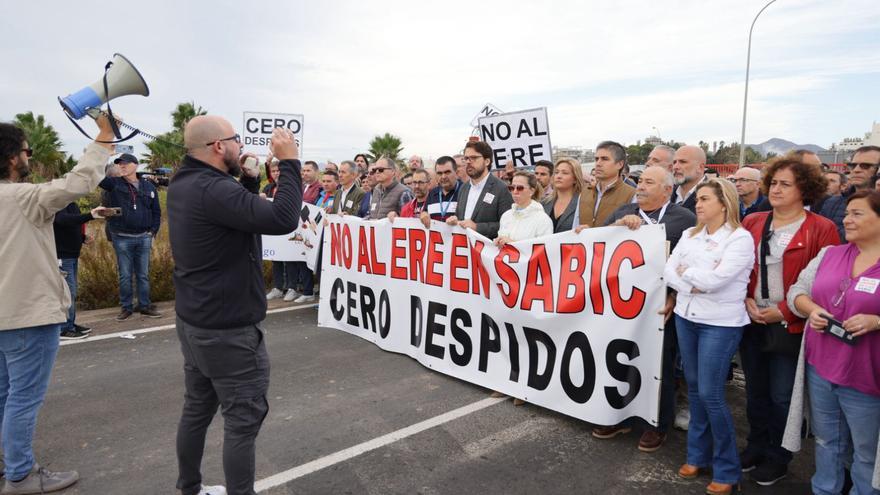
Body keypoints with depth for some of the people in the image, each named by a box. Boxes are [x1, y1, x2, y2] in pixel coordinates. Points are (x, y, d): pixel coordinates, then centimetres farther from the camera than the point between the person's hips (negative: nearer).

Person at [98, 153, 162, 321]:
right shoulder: (114, 183, 2)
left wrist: (153, 232, 3)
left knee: (143, 274, 9)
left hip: (144, 238, 1)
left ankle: (144, 305, 18)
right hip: (122, 239, -1)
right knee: (125, 275, 5)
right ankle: (126, 307, 16)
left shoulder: (148, 186, 6)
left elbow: (156, 211, 10)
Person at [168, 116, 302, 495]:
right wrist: (289, 161, -23)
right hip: (228, 330, -10)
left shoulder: (183, 184, 7)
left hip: (193, 322, 10)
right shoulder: (212, 189, -24)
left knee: (197, 409, 20)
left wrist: (249, 178, 3)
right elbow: (283, 219, -33)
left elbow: (234, 212, 17)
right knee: (242, 420, 2)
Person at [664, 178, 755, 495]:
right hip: (685, 317, 6)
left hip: (720, 324, -6)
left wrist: (685, 272, -5)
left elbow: (715, 280, -21)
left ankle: (727, 469, 15)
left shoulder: (740, 238, -10)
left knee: (710, 394, -4)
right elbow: (669, 271, 1)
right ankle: (698, 454, 29)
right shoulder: (689, 235, 9)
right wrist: (694, 285, -15)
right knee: (694, 388, 14)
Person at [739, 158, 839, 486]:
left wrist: (783, 312, -14)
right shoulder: (752, 223, 5)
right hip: (751, 322, 4)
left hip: (790, 327, -4)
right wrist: (746, 301, -6)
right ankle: (756, 446, 36)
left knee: (781, 397, 8)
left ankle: (777, 458, 28)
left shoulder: (822, 229, -8)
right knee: (755, 391, 17)